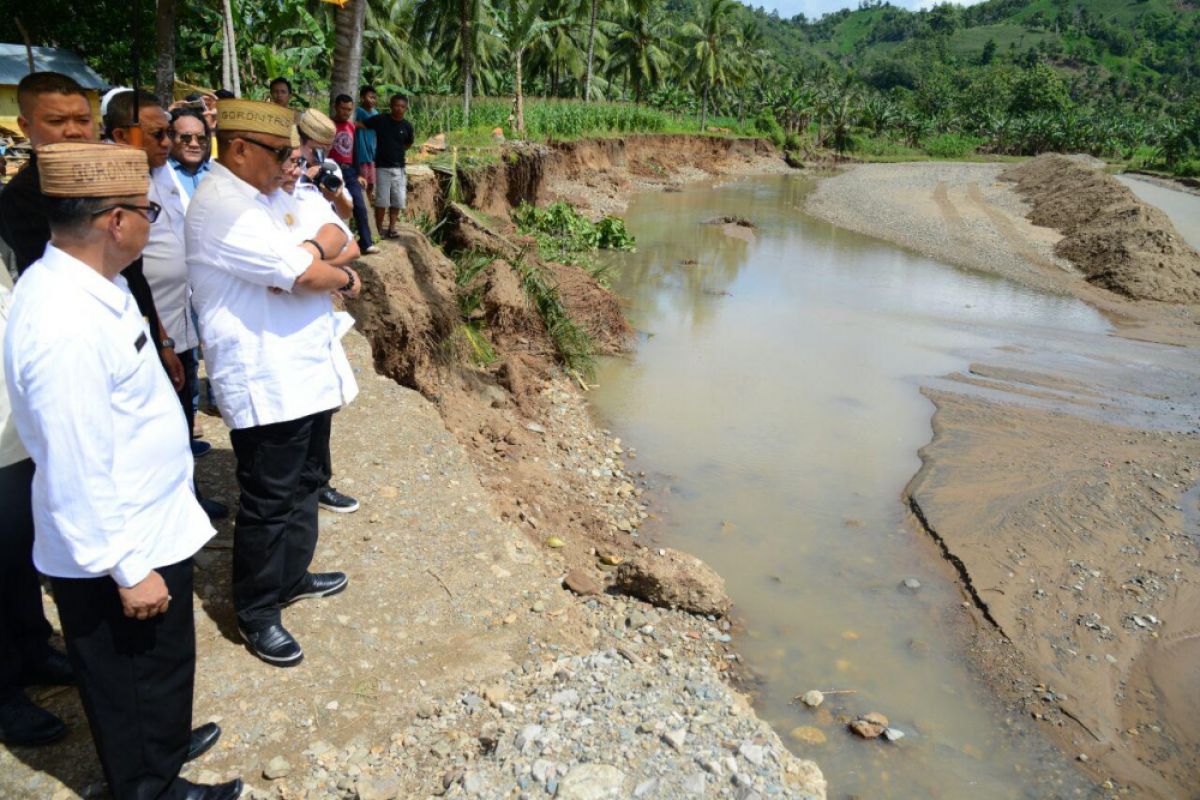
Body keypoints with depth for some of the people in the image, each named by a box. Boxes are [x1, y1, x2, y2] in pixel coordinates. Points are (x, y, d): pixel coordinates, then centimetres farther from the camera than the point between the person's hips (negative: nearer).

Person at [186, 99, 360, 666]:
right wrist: (344, 277, -4)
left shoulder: (256, 198, 15)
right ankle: (256, 613, 19)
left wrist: (314, 250, -13)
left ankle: (292, 576, 41)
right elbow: (304, 273, -24)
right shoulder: (222, 208, -18)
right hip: (267, 384, -10)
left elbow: (335, 238, 9)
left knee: (304, 485, 22)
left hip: (306, 373, 10)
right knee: (269, 503, 2)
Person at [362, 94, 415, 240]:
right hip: (382, 167, -3)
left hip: (399, 168, 3)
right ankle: (379, 229, 9)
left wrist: (397, 151, 13)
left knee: (398, 200, 6)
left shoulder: (407, 126, 2)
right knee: (382, 200, -2)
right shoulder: (380, 120, -7)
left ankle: (392, 228, 18)